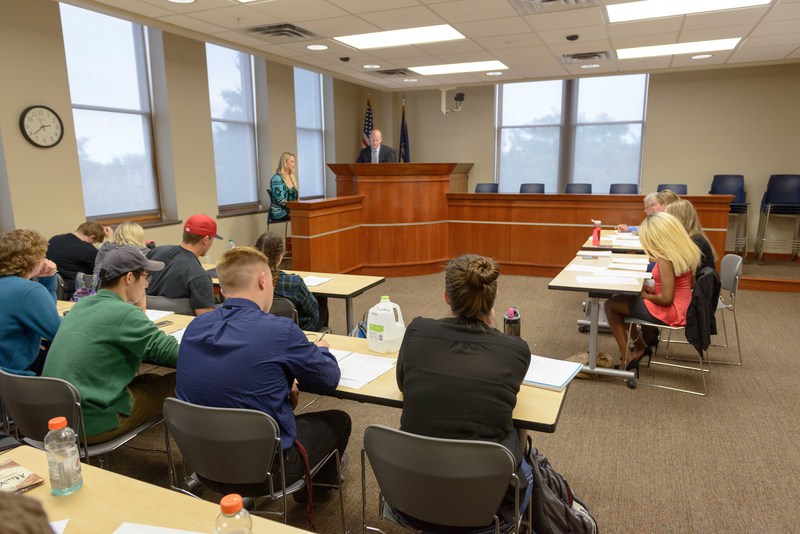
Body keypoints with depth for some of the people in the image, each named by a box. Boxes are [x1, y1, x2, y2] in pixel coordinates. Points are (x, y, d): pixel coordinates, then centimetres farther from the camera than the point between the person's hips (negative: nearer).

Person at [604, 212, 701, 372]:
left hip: (668, 312, -9)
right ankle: (641, 346, 24)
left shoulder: (665, 259, -25)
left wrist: (646, 295, -7)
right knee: (622, 298, 22)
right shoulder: (686, 251, 1)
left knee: (611, 305, 3)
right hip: (682, 308, 9)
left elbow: (666, 299, -27)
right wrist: (655, 290, 7)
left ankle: (627, 359, 6)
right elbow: (691, 284, 14)